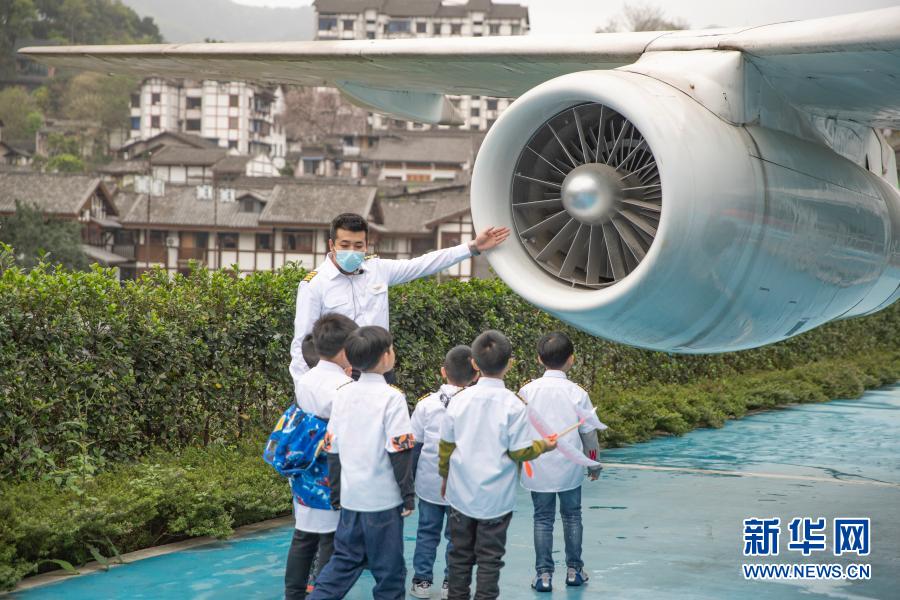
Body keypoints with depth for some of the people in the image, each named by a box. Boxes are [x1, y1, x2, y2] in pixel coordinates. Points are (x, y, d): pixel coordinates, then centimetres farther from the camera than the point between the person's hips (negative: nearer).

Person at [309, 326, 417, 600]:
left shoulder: (343, 394, 4)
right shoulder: (392, 397, -13)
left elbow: (332, 448, 8)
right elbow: (400, 451, -15)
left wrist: (336, 492, 16)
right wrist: (408, 495, -7)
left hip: (351, 497, 5)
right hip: (384, 499, -5)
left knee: (345, 560, 15)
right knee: (388, 567, 6)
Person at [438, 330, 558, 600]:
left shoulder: (460, 400, -5)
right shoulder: (513, 404, -14)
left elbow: (446, 446, 3)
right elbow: (519, 452, -12)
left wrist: (445, 477, 20)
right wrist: (543, 446, 8)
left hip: (461, 494, 3)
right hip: (496, 497, -3)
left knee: (460, 555, 14)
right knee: (490, 558, 6)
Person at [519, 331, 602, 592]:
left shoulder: (527, 391, -8)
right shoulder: (578, 393, -8)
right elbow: (589, 433, -1)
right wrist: (594, 465, 13)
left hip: (538, 469, 0)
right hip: (570, 469, 0)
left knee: (542, 519, 8)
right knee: (572, 517, 15)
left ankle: (543, 573, 7)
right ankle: (574, 569, 22)